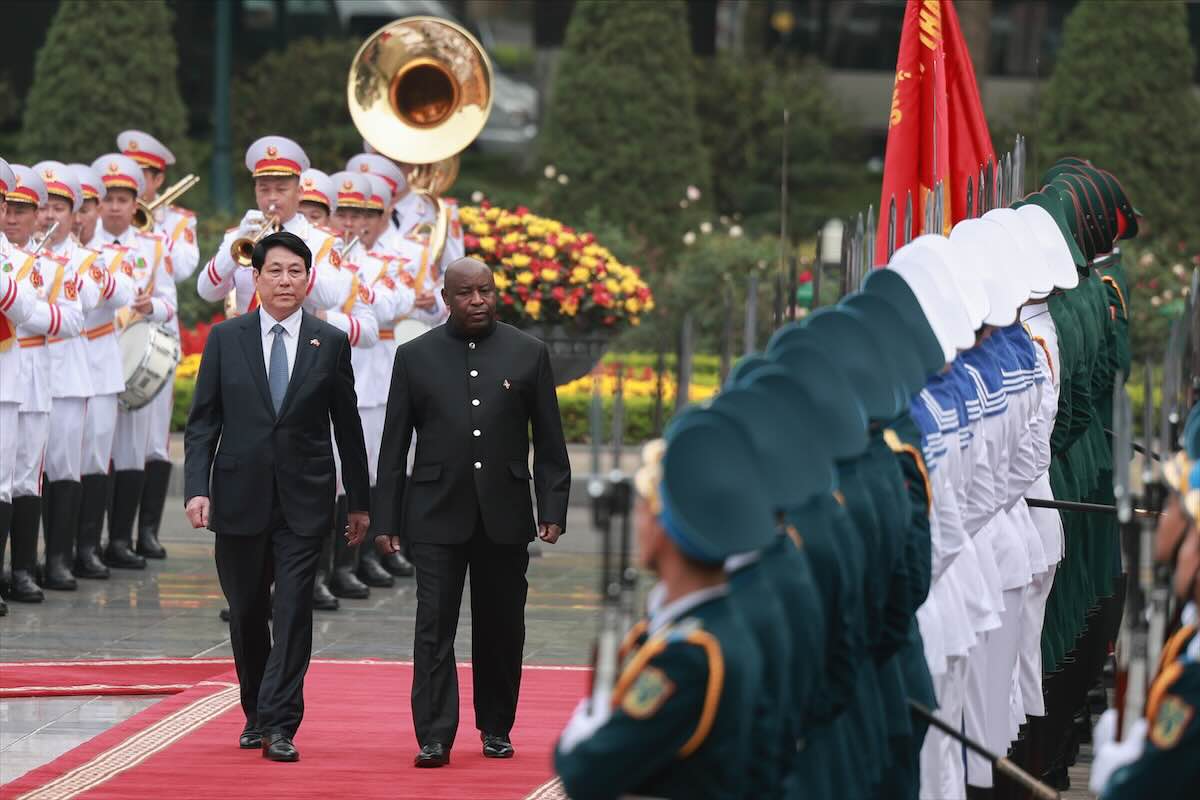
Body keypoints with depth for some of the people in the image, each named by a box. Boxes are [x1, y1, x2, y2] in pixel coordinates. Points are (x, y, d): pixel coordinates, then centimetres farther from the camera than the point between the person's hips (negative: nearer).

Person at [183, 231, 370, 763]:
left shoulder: (330, 344, 3)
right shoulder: (226, 339, 4)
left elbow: (347, 427, 8)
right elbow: (203, 420, 3)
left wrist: (359, 500, 9)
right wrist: (197, 488, -8)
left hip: (303, 499, -1)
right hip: (240, 496, 1)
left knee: (293, 611, -9)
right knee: (246, 612, 10)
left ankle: (279, 726, -9)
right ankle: (257, 713, 28)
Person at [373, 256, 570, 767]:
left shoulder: (528, 354, 6)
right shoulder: (415, 357, 4)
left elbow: (550, 442, 7)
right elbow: (394, 445, 4)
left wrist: (553, 510, -1)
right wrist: (386, 520, 0)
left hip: (504, 516, 1)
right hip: (437, 515, -1)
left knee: (501, 628, 8)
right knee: (434, 627, -6)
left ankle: (496, 729, 20)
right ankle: (434, 737, -8)